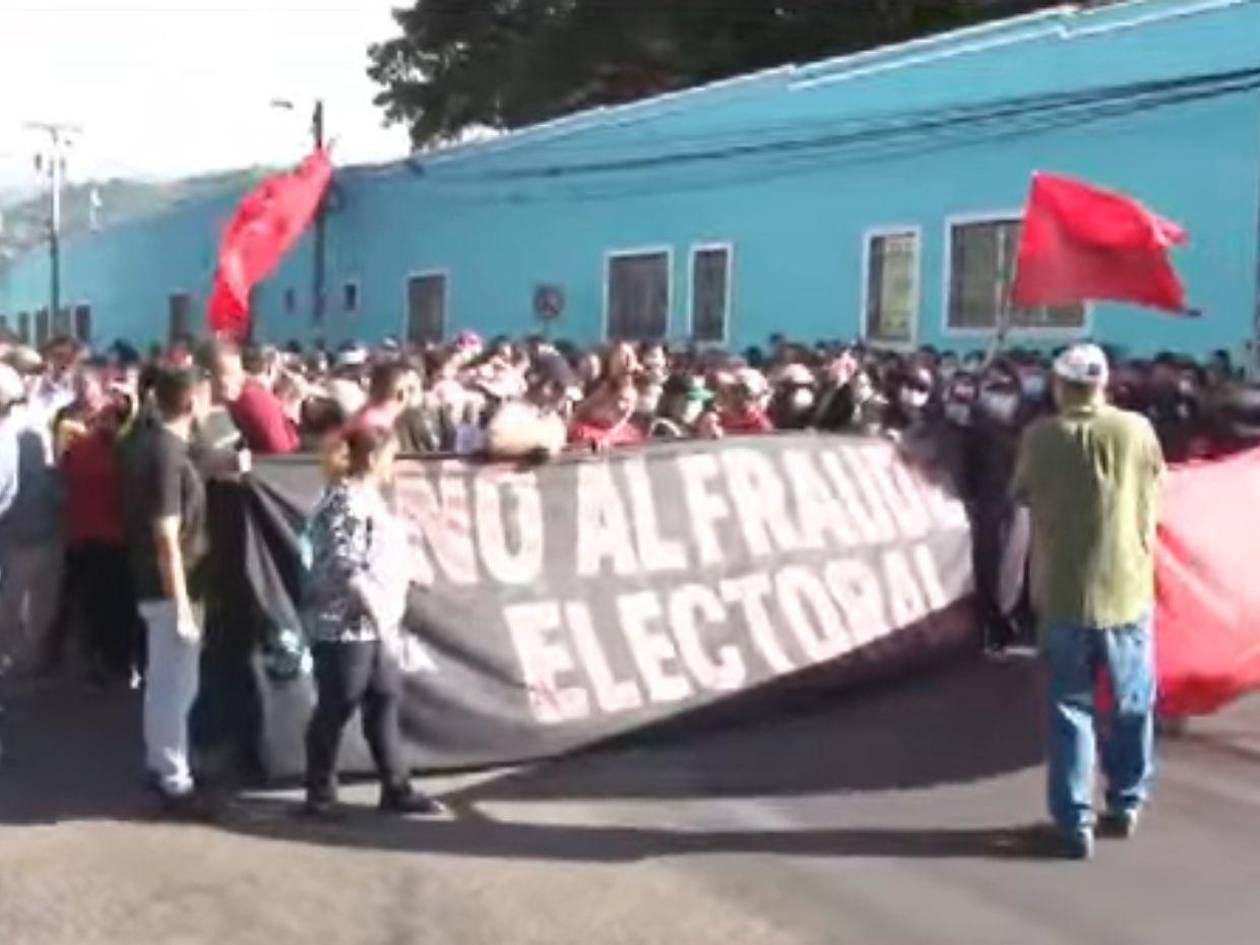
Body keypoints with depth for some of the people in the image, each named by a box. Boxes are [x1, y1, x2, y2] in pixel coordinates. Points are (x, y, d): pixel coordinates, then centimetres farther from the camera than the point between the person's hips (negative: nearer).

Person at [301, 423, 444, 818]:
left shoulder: (367, 497, 13)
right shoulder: (345, 502, -17)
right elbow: (346, 569, -24)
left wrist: (387, 618, 20)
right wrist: (380, 617, -22)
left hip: (371, 625, 10)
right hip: (345, 625, -10)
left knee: (384, 703, 12)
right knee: (335, 710, 2)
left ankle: (397, 789, 19)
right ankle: (320, 795, 14)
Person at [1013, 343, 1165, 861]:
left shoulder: (1040, 436, -7)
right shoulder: (1137, 430, -5)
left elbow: (1022, 493, 8)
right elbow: (1156, 484, 11)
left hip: (1063, 592, -1)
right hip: (1126, 589, 1)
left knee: (1070, 709, 6)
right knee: (1132, 705, 17)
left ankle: (1075, 822, 6)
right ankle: (1125, 805, 27)